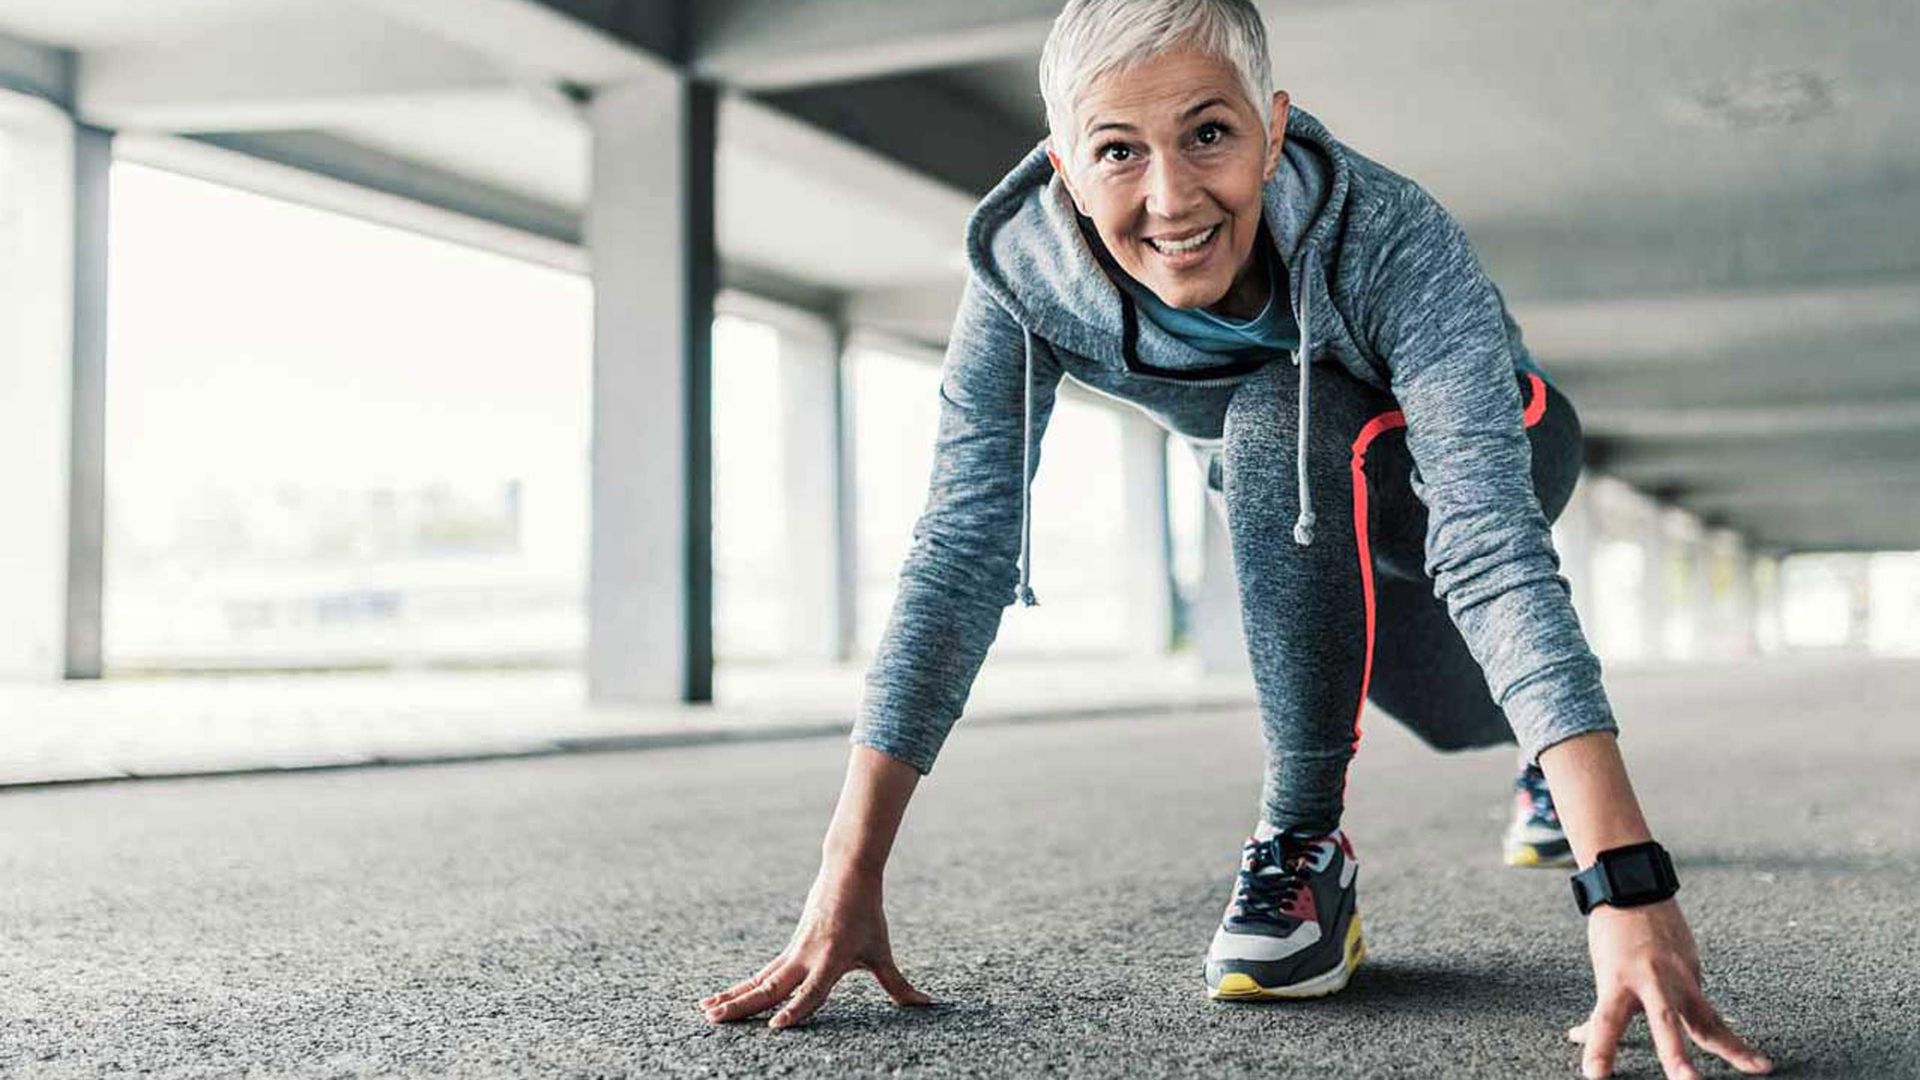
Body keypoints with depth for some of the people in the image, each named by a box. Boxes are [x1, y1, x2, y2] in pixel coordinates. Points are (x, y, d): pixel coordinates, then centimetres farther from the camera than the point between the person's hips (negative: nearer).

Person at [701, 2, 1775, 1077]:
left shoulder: (1387, 235, -40)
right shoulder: (1022, 266, -30)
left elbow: (1491, 547, -49)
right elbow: (962, 549, -31)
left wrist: (1626, 881, -59)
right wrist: (849, 878, -35)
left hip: (1496, 446, -4)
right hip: (1296, 504, 4)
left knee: (1274, 422, -35)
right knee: (1469, 716, 23)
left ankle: (1307, 848, -19)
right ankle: (1548, 765, 62)